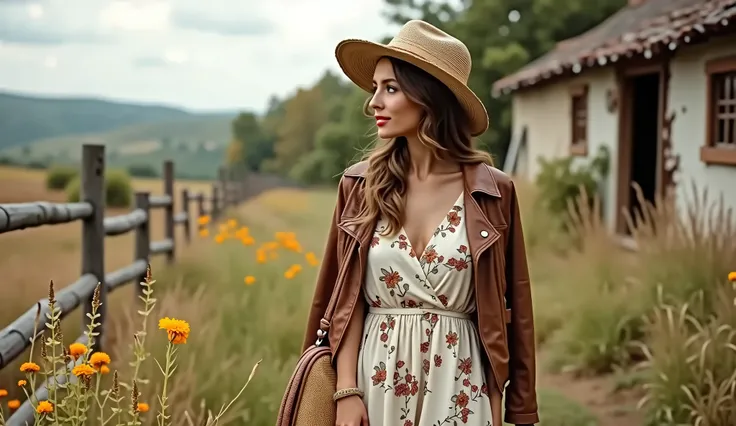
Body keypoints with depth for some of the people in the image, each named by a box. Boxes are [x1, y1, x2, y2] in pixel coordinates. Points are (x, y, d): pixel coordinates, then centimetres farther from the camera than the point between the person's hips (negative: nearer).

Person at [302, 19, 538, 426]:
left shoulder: (492, 191, -4)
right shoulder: (359, 185, -1)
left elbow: (506, 308, 0)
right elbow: (347, 301, 1)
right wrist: (346, 392, -8)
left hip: (457, 385, -1)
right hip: (375, 379, 1)